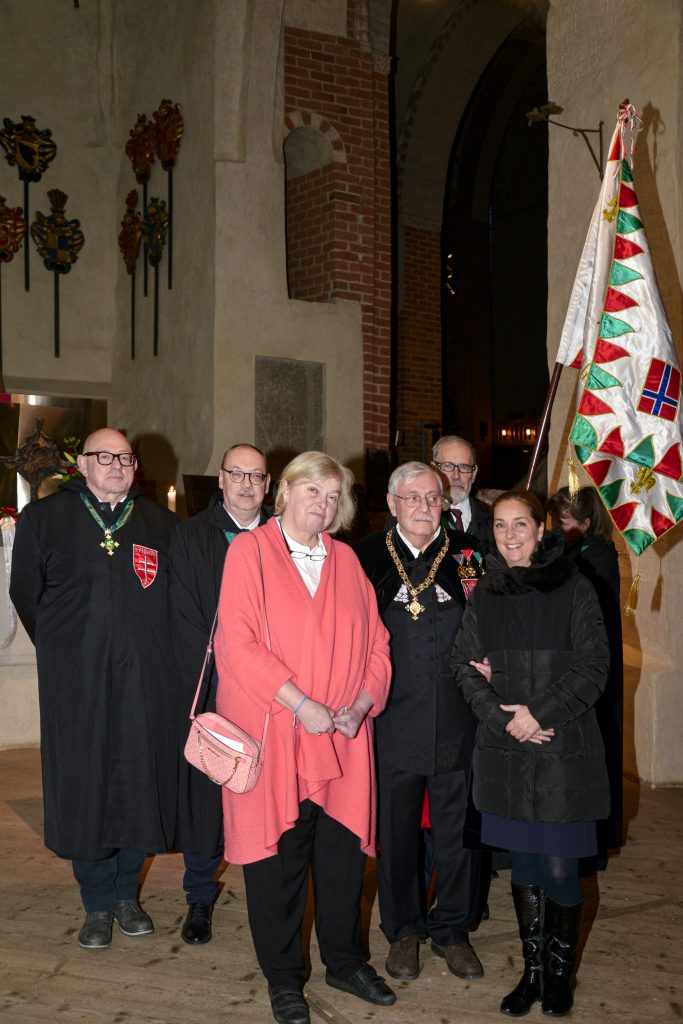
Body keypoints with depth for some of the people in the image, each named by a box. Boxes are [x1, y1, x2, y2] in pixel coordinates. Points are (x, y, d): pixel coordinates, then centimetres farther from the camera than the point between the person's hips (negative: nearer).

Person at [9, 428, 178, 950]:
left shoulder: (160, 523, 8)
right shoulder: (43, 518, 3)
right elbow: (26, 592, 8)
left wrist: (150, 647, 7)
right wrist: (63, 648, 8)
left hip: (144, 678, 2)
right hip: (76, 679, -1)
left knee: (138, 780, 7)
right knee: (84, 785, 3)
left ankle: (127, 894, 25)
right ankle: (99, 904, 19)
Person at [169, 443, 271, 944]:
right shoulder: (191, 536, 4)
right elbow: (185, 617, -1)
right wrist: (217, 680, -9)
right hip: (209, 690, -1)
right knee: (204, 793, 4)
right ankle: (200, 898, 20)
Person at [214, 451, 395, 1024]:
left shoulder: (346, 560, 11)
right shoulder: (249, 551, -3)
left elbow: (376, 643, 10)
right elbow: (238, 642, -12)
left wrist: (361, 704, -6)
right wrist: (301, 704, -16)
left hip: (343, 738, 4)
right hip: (272, 733, -4)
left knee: (343, 848, 10)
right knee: (279, 854, 5)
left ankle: (345, 961, 30)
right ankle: (283, 976, 23)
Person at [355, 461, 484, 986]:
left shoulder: (467, 555, 3)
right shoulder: (367, 557, 1)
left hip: (457, 720, 1)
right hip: (393, 720, 0)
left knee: (458, 826, 9)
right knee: (396, 828, 10)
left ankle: (453, 928, 28)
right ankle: (404, 930, 28)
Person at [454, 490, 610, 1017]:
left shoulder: (573, 588, -3)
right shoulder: (485, 593, 7)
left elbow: (594, 666, -6)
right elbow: (466, 665, 6)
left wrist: (539, 713, -13)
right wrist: (502, 717, -8)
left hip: (565, 749, -3)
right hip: (506, 751, 3)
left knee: (560, 868, 0)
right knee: (523, 863, 12)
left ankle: (561, 970, 22)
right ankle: (533, 969, 27)